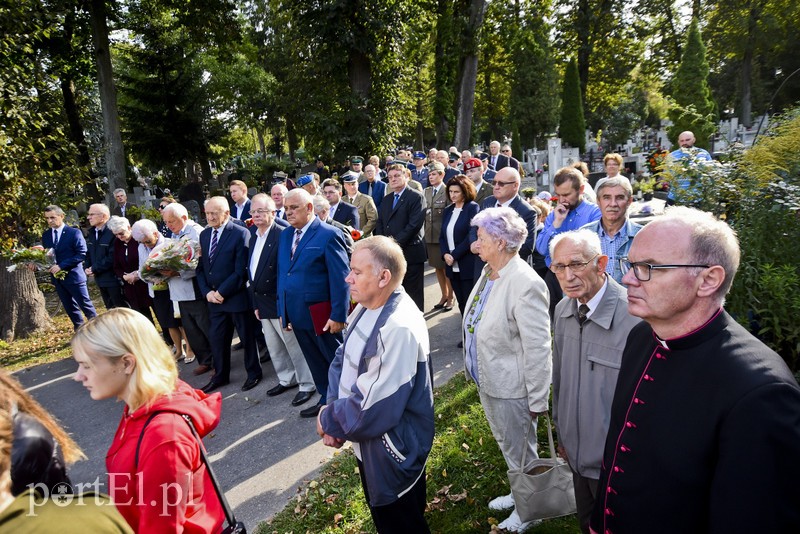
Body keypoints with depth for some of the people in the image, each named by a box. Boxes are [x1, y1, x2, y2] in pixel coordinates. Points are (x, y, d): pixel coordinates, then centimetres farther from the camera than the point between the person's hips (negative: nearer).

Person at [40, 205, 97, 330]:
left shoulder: (74, 233, -9)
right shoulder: (45, 235, 9)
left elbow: (82, 254, -15)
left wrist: (61, 266, -20)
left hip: (73, 276, -6)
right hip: (56, 277, 6)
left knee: (85, 305, 0)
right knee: (70, 308, 13)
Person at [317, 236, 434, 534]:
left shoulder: (399, 329, -32)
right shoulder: (367, 307, -3)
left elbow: (372, 411, -30)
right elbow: (343, 360, 4)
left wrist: (328, 420, -13)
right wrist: (333, 413, -11)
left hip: (392, 448, -8)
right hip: (368, 442, 8)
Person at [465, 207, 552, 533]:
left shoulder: (525, 284, -28)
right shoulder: (489, 272, 0)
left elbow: (537, 349, -24)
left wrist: (537, 400, -18)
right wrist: (477, 371, 18)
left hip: (511, 388, -8)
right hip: (486, 380, 9)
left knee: (520, 453, 15)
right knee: (505, 445, 28)